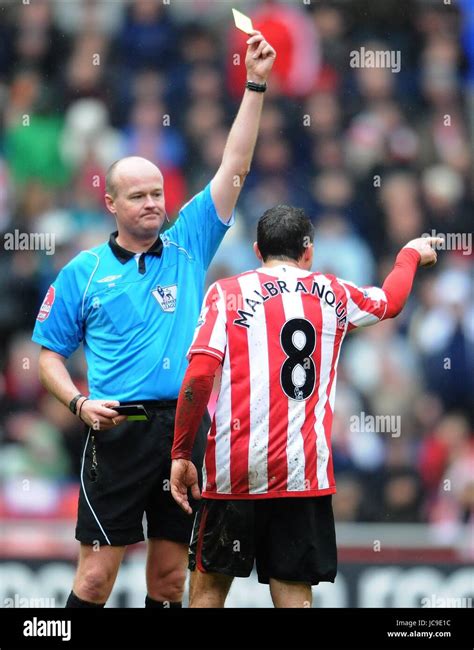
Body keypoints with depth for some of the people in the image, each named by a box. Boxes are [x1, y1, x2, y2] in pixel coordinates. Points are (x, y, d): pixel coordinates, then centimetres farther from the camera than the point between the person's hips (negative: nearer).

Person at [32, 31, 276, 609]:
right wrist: (79, 403, -9)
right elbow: (50, 354, 10)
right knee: (96, 574, -7)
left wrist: (255, 86, 2)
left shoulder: (187, 247, 11)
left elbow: (233, 169, 8)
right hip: (118, 431, -3)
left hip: (186, 425, 3)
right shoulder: (82, 273, 6)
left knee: (170, 573, 7)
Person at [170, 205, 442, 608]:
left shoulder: (227, 293, 3)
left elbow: (199, 375, -8)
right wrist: (411, 254, 53)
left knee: (211, 585, 9)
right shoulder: (334, 295, 12)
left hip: (234, 469, -1)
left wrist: (181, 455, -3)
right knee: (294, 594, 2)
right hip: (304, 470, 1)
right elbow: (391, 300, 33)